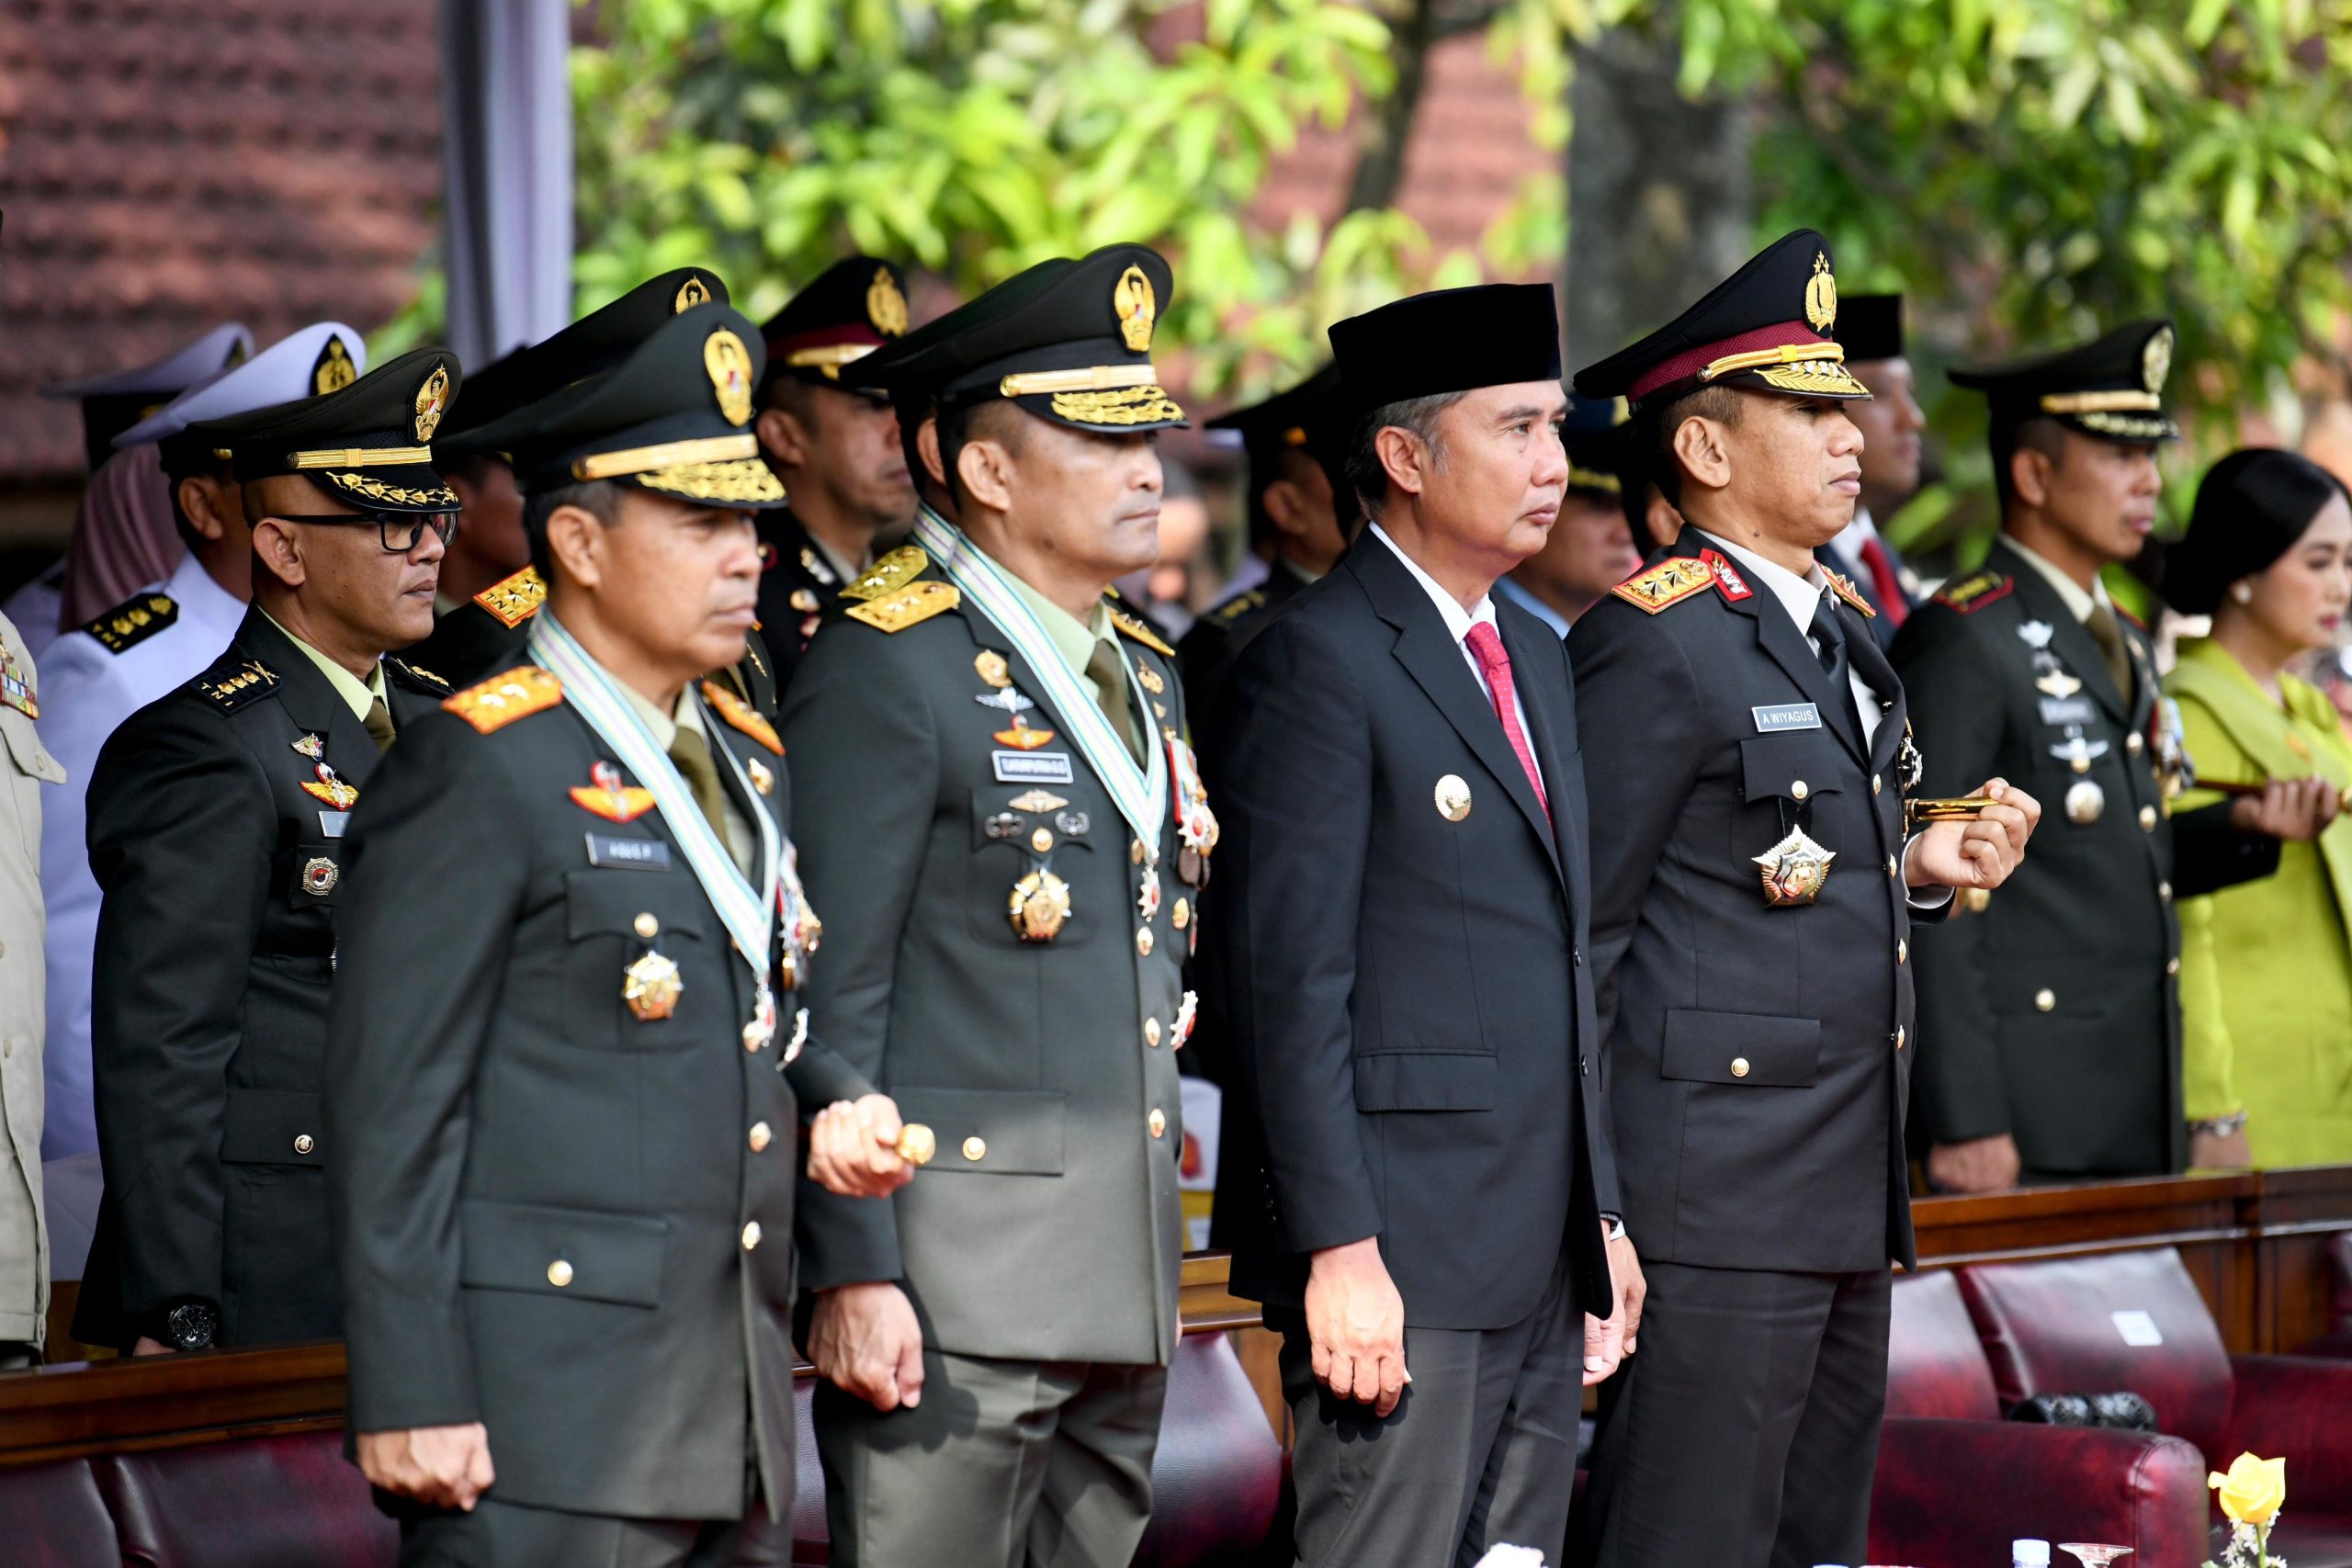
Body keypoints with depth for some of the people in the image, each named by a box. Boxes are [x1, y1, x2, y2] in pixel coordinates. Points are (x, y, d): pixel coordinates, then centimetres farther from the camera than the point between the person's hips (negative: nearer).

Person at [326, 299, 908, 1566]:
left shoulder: (747, 758, 17)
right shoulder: (474, 769, -8)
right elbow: (394, 1108, -11)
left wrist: (832, 1108, 4)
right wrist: (411, 1402, -16)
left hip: (734, 1415, 8)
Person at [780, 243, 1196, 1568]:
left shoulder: (1144, 676, 17)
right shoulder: (889, 669, -9)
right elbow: (830, 997, -13)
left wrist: (1155, 1267, 18)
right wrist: (852, 1273, -18)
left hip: (1119, 1287, 8)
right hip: (953, 1278, -8)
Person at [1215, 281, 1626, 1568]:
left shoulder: (1536, 660, 18)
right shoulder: (1316, 664, -10)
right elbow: (1288, 982, -15)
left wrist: (1603, 1219, 18)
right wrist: (1339, 1254, -20)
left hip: (1540, 1262, 8)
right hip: (1395, 1263, -8)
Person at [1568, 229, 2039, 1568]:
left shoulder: (1844, 629, 17)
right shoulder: (1654, 642, -11)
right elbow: (1585, 934, -12)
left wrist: (1923, 870, 5)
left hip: (1850, 1194, 9)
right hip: (1717, 1203, -9)